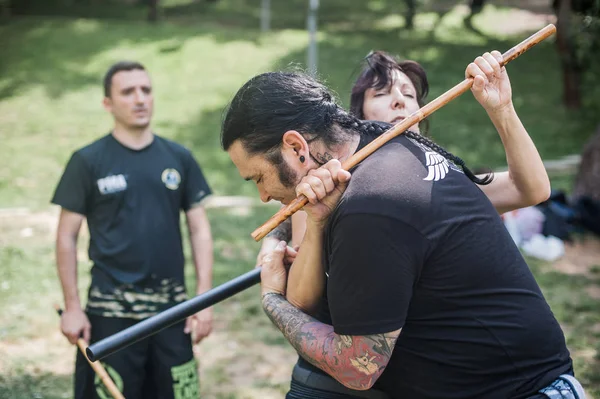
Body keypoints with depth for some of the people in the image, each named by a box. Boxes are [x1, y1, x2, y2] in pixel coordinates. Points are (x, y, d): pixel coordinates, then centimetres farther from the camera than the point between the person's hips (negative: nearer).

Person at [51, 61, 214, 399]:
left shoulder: (179, 158, 7)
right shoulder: (88, 161, 0)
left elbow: (200, 230, 8)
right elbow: (67, 238, 1)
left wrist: (204, 299, 1)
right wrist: (72, 307, -4)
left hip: (172, 307, 3)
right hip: (111, 311, -2)